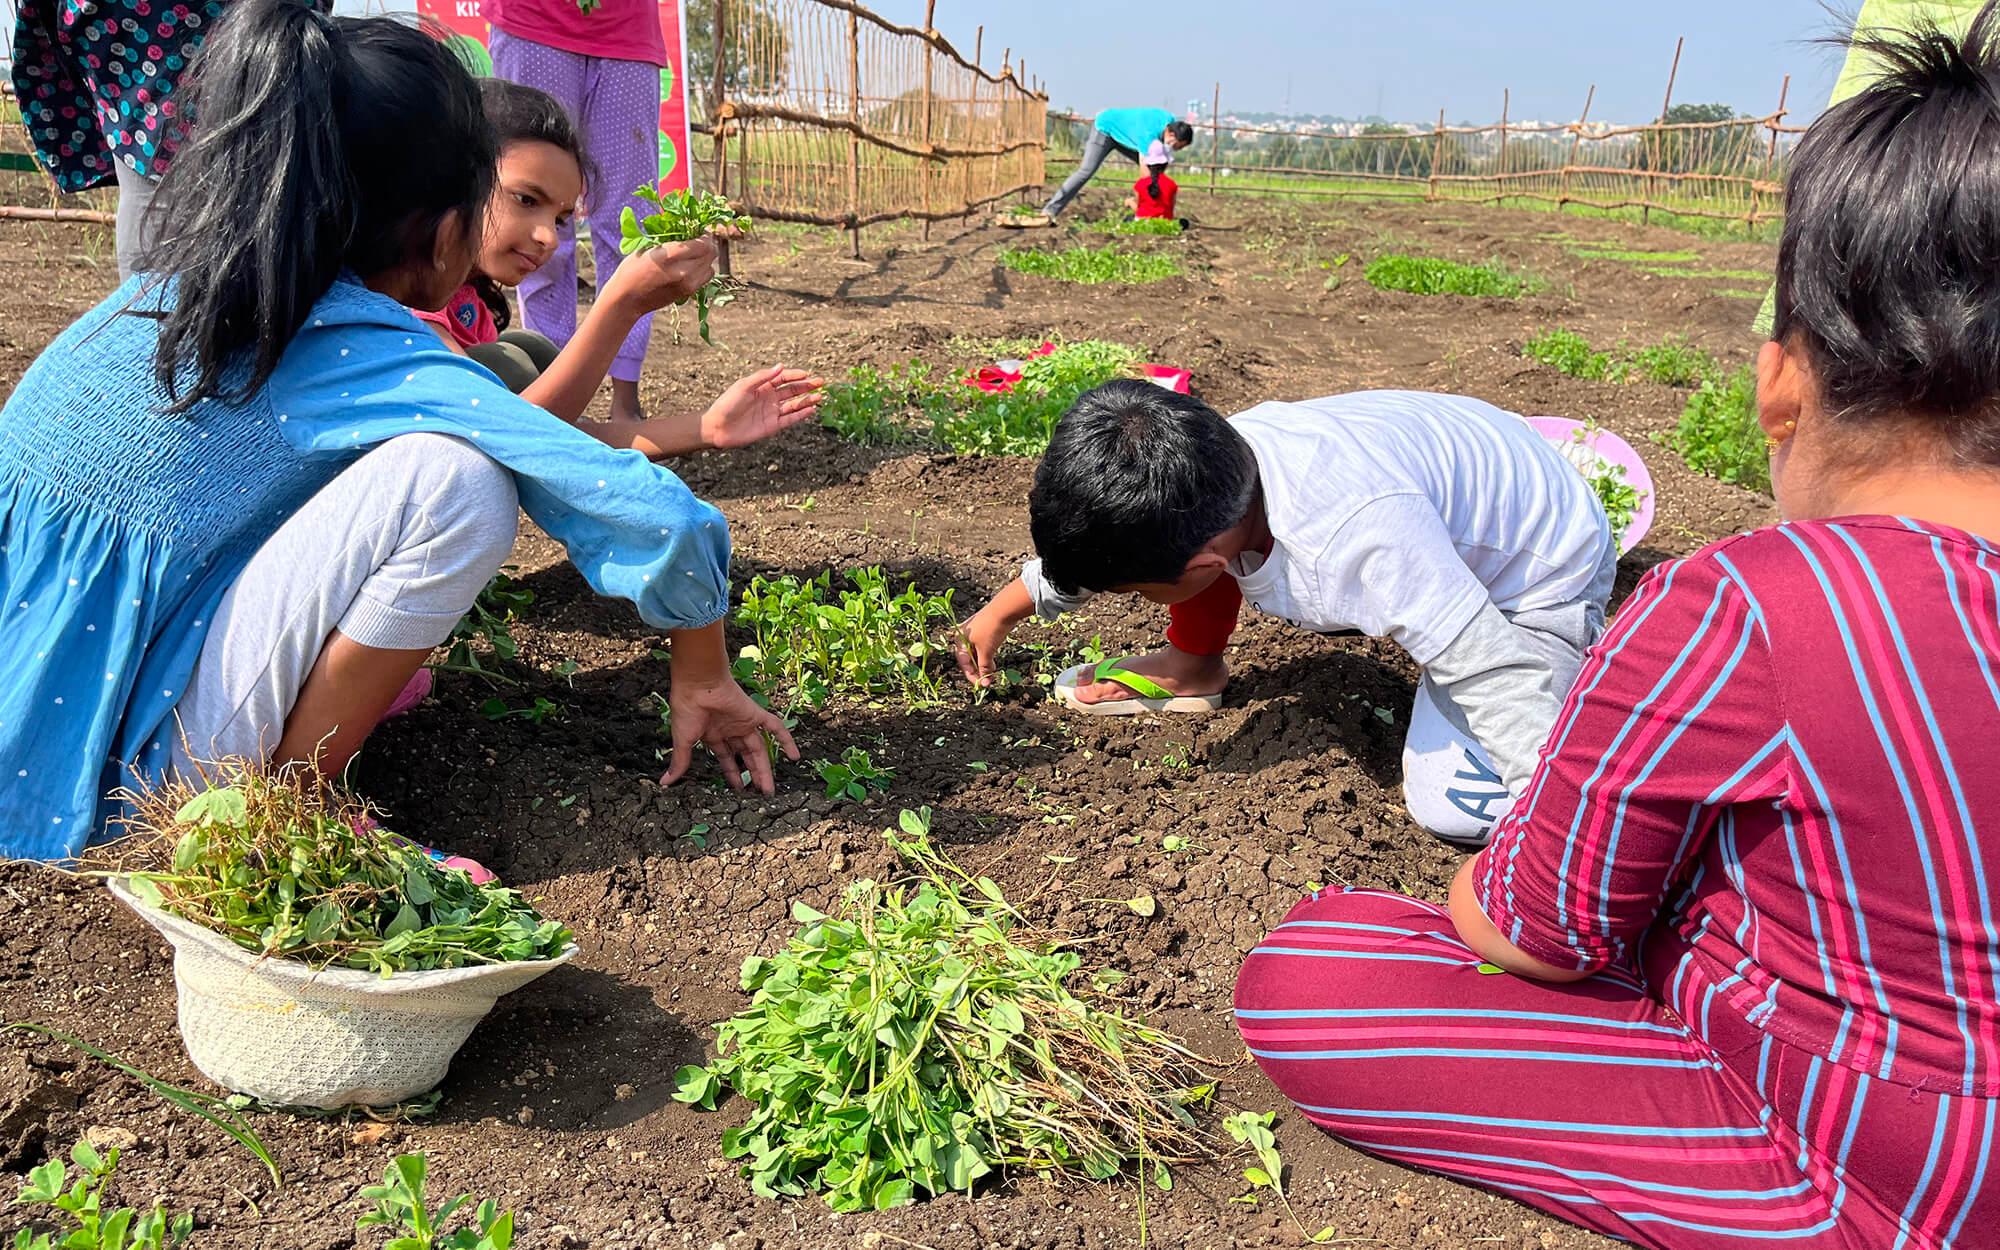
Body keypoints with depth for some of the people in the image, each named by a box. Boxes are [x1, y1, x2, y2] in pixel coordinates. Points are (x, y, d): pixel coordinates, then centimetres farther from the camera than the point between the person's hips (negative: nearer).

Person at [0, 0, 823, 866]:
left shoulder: (167, 292, 4)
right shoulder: (361, 354, -20)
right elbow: (658, 519, -23)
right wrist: (702, 676, -6)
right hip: (117, 781, -8)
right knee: (455, 479, -23)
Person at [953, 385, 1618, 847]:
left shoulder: (1363, 539, -46)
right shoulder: (1206, 458, -20)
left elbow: (1493, 672, -39)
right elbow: (1081, 543, 0)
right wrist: (1001, 613, 13)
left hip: (1539, 574, -6)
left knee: (1451, 805, -22)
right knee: (1186, 513, -7)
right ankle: (1193, 667, 16)